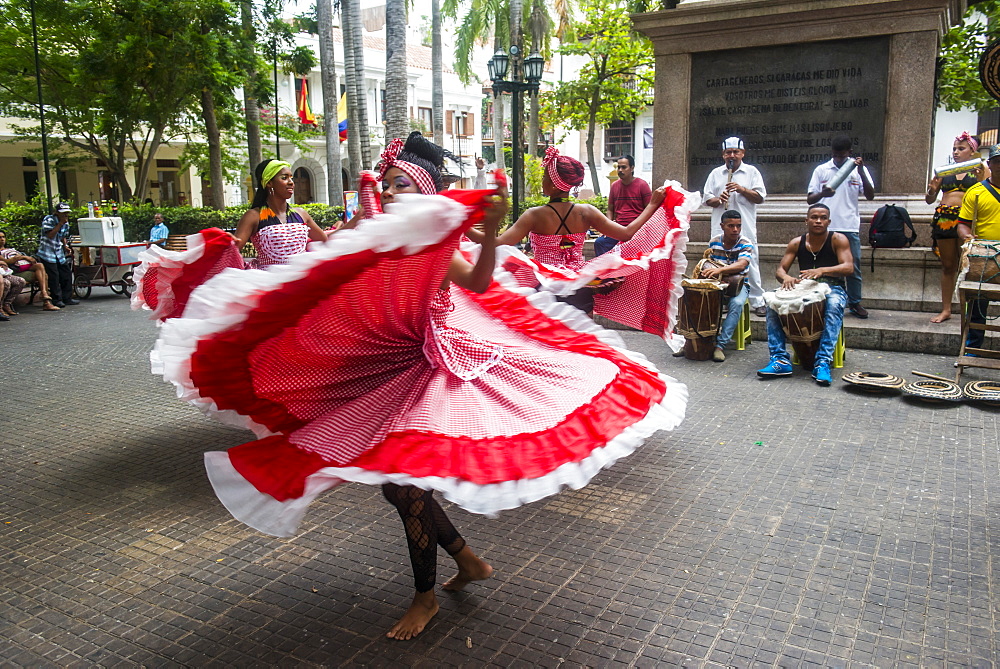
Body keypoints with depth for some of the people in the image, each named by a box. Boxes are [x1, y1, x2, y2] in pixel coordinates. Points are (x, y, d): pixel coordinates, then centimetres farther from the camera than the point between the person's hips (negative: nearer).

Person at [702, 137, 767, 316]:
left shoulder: (752, 172, 8)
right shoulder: (716, 173, 14)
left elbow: (760, 197, 2)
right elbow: (707, 198, 11)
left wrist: (741, 189, -11)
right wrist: (717, 200, -10)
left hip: (746, 228, -2)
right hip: (720, 228, 2)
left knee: (750, 264, -3)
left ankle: (757, 302, 3)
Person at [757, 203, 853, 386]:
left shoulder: (837, 240, -3)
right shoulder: (797, 243, 6)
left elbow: (848, 267, -16)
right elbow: (780, 270, 1)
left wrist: (821, 270, -34)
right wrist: (786, 278, -25)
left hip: (832, 288, -3)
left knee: (834, 304, -39)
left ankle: (823, 362, -41)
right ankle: (780, 359, -28)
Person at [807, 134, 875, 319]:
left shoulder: (858, 169, 4)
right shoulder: (821, 170, 4)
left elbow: (870, 196, -5)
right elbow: (809, 199, 2)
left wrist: (861, 173, -16)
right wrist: (822, 194, -20)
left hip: (850, 227, 0)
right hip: (827, 227, 0)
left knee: (854, 266, 5)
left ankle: (855, 302, 17)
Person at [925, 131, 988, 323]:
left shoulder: (981, 171, 7)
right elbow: (929, 200, 17)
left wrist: (980, 180, -15)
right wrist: (931, 190, -4)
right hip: (944, 219, 3)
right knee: (947, 265, 8)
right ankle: (946, 309, 12)